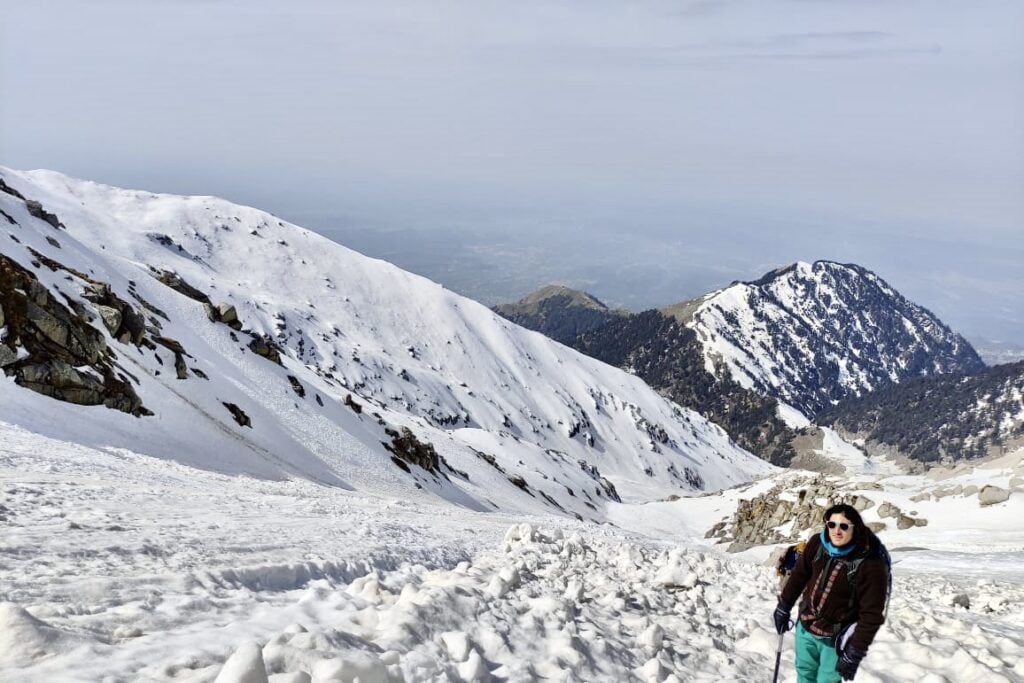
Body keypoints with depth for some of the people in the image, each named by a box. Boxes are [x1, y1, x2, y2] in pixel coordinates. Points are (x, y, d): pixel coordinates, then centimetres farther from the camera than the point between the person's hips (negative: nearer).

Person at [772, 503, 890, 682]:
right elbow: (799, 575, 4)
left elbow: (872, 613, -23)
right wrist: (783, 607, 12)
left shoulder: (870, 564, -27)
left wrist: (856, 651, -22)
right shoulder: (817, 543, -13)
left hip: (836, 638, -5)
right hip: (805, 627, 5)